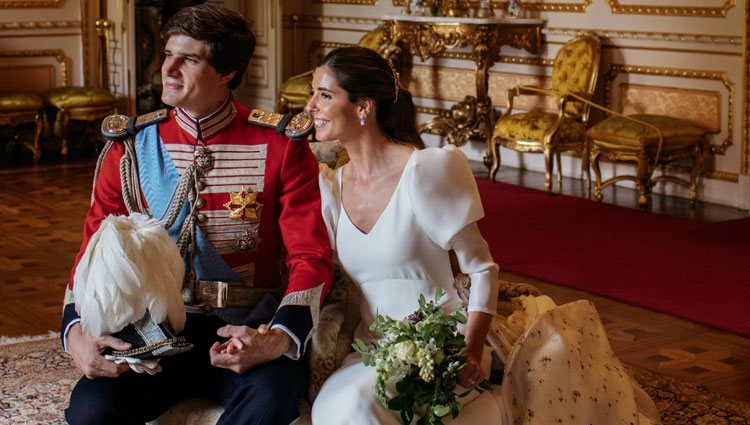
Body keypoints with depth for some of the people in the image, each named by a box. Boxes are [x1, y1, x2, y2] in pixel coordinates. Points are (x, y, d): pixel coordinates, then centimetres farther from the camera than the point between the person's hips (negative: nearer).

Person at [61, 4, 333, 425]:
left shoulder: (280, 148, -2)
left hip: (246, 330, -1)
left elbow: (311, 257, -6)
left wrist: (279, 338, -24)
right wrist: (76, 331, -12)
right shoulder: (131, 149, 6)